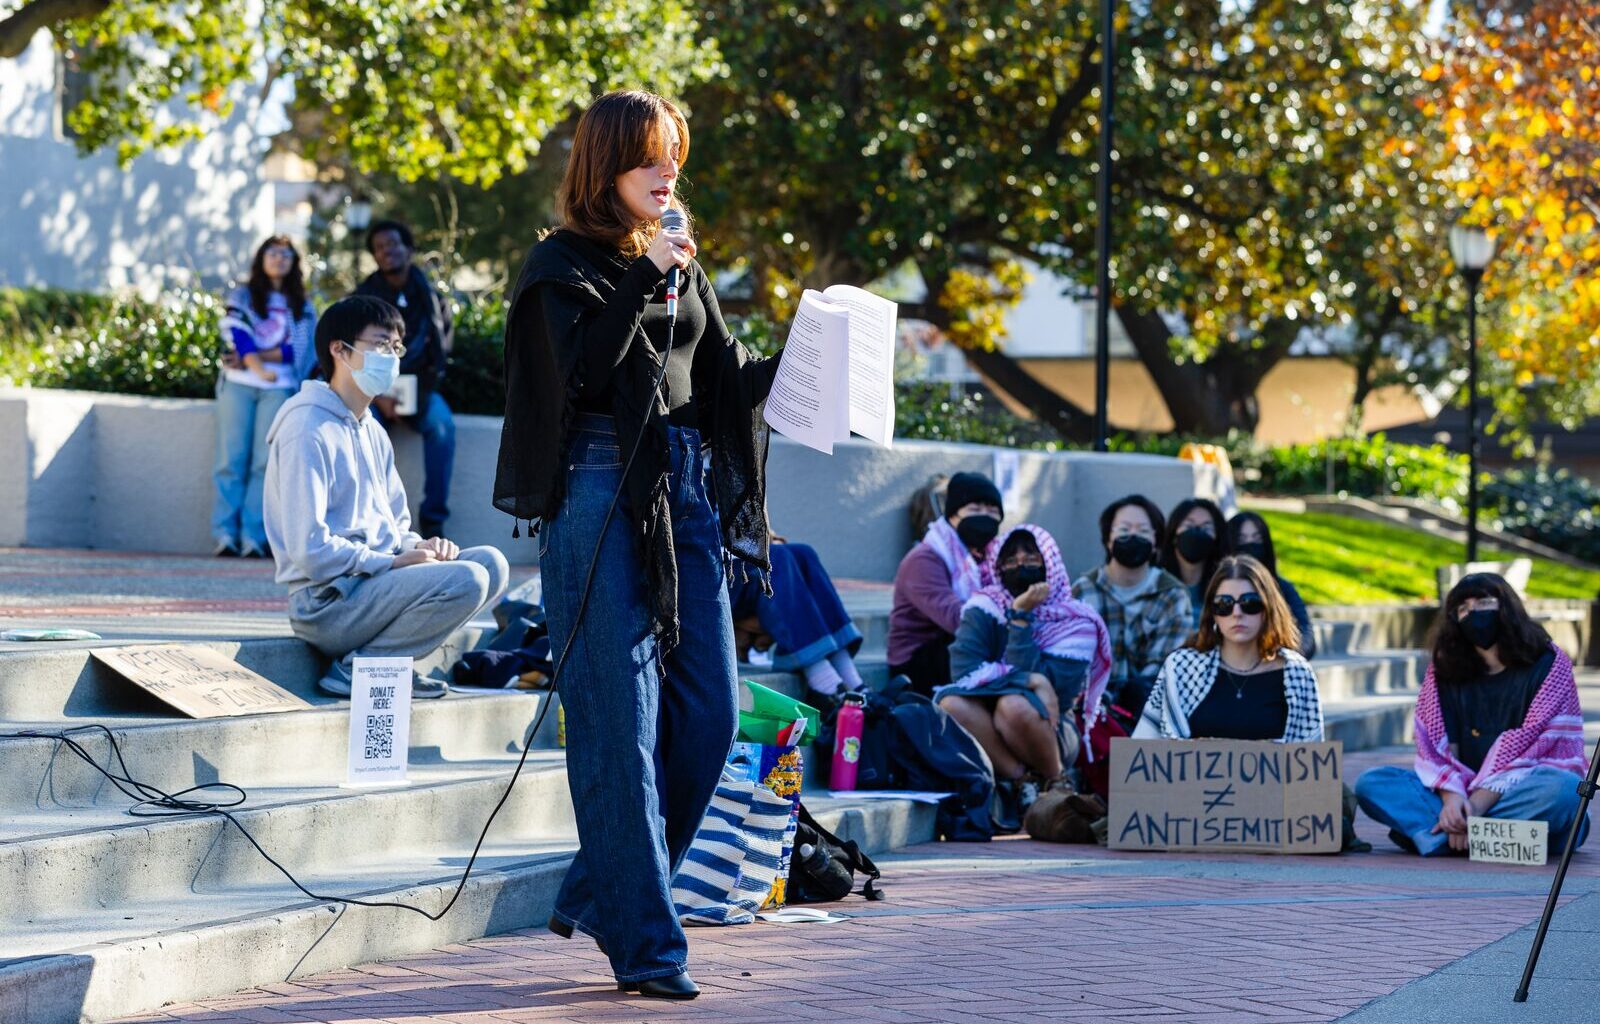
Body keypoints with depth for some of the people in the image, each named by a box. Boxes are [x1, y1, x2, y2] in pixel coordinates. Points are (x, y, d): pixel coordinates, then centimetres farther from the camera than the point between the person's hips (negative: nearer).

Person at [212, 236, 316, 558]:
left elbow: (300, 350, 3)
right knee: (232, 458, -9)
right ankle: (225, 535, -12)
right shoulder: (241, 296, 16)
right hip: (238, 386, 0)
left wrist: (256, 355, -9)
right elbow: (235, 332, -1)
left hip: (278, 389, 0)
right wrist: (259, 368, -16)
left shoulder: (302, 308, 17)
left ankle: (253, 537, -14)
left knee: (265, 462, -11)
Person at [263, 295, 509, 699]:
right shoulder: (308, 431, -13)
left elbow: (395, 524, 23)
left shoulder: (372, 432, 18)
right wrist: (396, 562, -16)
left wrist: (418, 546, 0)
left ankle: (384, 663, -5)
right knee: (464, 580, -25)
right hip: (326, 601, -10)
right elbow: (310, 550, -19)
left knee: (491, 563, -1)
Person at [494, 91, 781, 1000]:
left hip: (688, 488, 7)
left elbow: (725, 376, 18)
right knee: (623, 719, -7)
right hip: (603, 489, -7)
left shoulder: (684, 263, 18)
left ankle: (599, 891, 18)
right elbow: (580, 372, -16)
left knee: (710, 710, 2)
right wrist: (646, 280, -19)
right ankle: (643, 939, -3)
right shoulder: (564, 266, -1)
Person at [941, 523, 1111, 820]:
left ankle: (1057, 784, -12)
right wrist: (1030, 680, -24)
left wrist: (1020, 617, -18)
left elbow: (1046, 684, -17)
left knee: (1014, 705, -36)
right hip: (984, 730, 2)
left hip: (1049, 732, -2)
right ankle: (1023, 783, -25)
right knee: (951, 703, -30)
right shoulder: (984, 609, 1)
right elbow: (964, 669, -15)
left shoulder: (1077, 623, -5)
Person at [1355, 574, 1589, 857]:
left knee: (1563, 789, -39)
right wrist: (1451, 797, -22)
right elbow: (1436, 744, 0)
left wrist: (1478, 803, -21)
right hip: (1468, 791, 3)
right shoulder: (1444, 670, 10)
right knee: (1371, 783, -15)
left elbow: (1530, 744, -11)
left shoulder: (1549, 664, -1)